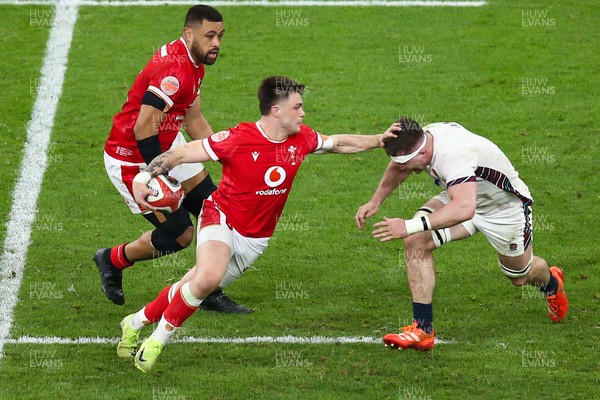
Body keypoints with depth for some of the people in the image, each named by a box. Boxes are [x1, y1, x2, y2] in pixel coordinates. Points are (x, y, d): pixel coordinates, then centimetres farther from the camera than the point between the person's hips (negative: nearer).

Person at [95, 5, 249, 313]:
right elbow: (143, 128, -31)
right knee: (179, 233, -6)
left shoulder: (193, 65, 5)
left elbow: (194, 121, 16)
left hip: (168, 147, 10)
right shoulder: (174, 70, -28)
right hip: (131, 161, -10)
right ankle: (112, 261, 19)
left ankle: (211, 294, 15)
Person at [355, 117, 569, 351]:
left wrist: (411, 226, -62)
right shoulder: (419, 139, -19)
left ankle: (551, 283, 57)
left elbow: (464, 208, -59)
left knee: (520, 276, 17)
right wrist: (375, 202, 6)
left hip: (505, 207, -6)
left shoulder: (453, 154, -44)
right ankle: (422, 329, -15)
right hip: (462, 197, 6)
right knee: (416, 241, -19)